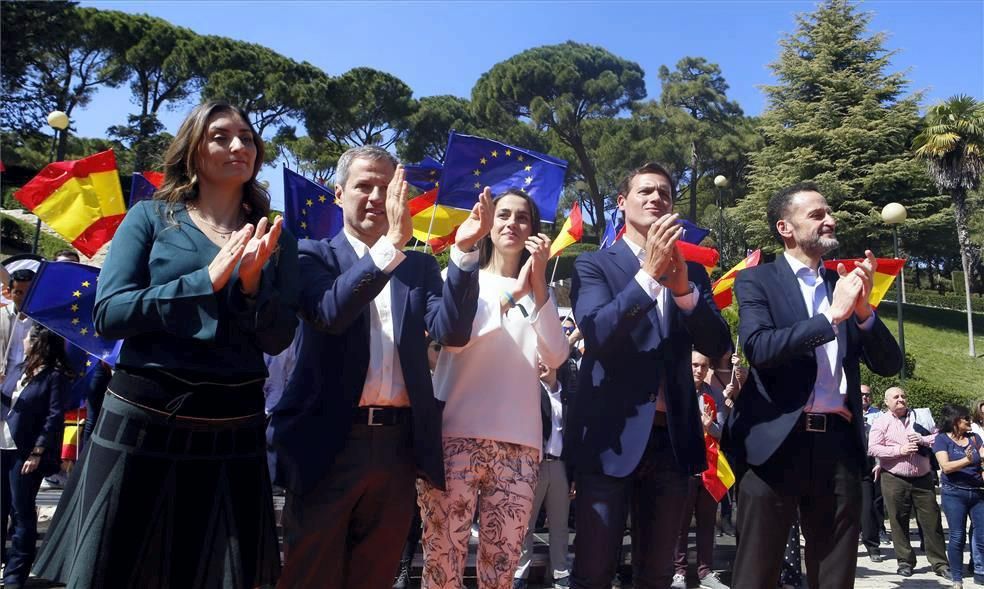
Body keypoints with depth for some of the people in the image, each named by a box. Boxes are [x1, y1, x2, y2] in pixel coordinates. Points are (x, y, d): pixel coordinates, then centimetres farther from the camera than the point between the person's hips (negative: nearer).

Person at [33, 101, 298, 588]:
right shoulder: (152, 216, 2)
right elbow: (107, 313, -8)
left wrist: (250, 285, -17)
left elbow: (278, 339, 1)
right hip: (142, 424, -1)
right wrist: (206, 280, -16)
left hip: (232, 431, 2)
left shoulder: (273, 236, 7)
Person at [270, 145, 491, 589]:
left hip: (397, 445, 3)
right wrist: (392, 243, -25)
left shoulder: (420, 266, 11)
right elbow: (330, 312, -17)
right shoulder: (313, 255, 3)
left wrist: (464, 250, -15)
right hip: (329, 442, -3)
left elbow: (452, 332, -4)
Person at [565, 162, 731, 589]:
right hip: (611, 434, -3)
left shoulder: (691, 273, 13)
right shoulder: (594, 264, 2)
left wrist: (682, 287, -14)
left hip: (671, 436, 4)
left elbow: (717, 345, 1)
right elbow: (596, 332, -14)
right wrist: (649, 273, -21)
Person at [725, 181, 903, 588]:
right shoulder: (756, 280, 1)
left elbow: (889, 364, 10)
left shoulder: (843, 283, 14)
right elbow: (758, 348, -16)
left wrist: (863, 309, -6)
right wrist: (832, 315, -15)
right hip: (777, 443, -4)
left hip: (839, 446, 5)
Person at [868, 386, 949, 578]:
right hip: (895, 480, -2)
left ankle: (940, 563, 13)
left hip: (923, 478, 2)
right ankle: (905, 561, 17)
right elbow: (873, 448, -7)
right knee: (899, 522, 4)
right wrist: (899, 450, -15)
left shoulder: (919, 417, 9)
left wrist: (923, 440, -9)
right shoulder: (881, 422, 0)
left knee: (932, 521, 4)